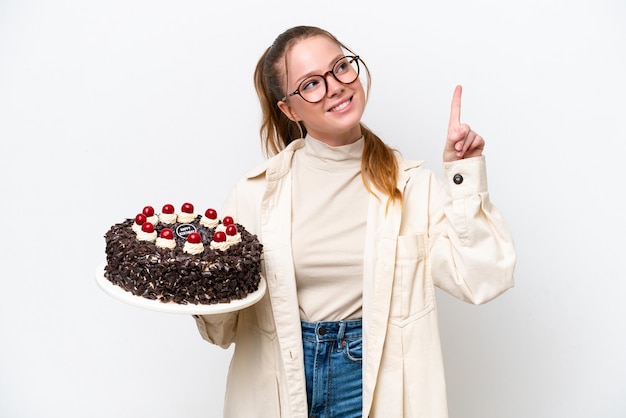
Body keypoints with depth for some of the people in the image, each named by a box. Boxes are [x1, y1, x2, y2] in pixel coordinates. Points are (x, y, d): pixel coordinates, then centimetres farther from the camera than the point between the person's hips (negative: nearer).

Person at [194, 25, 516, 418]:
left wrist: (465, 175, -15)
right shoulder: (257, 191, -6)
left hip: (377, 384, 0)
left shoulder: (411, 184, -4)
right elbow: (225, 327, -2)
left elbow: (478, 280, -13)